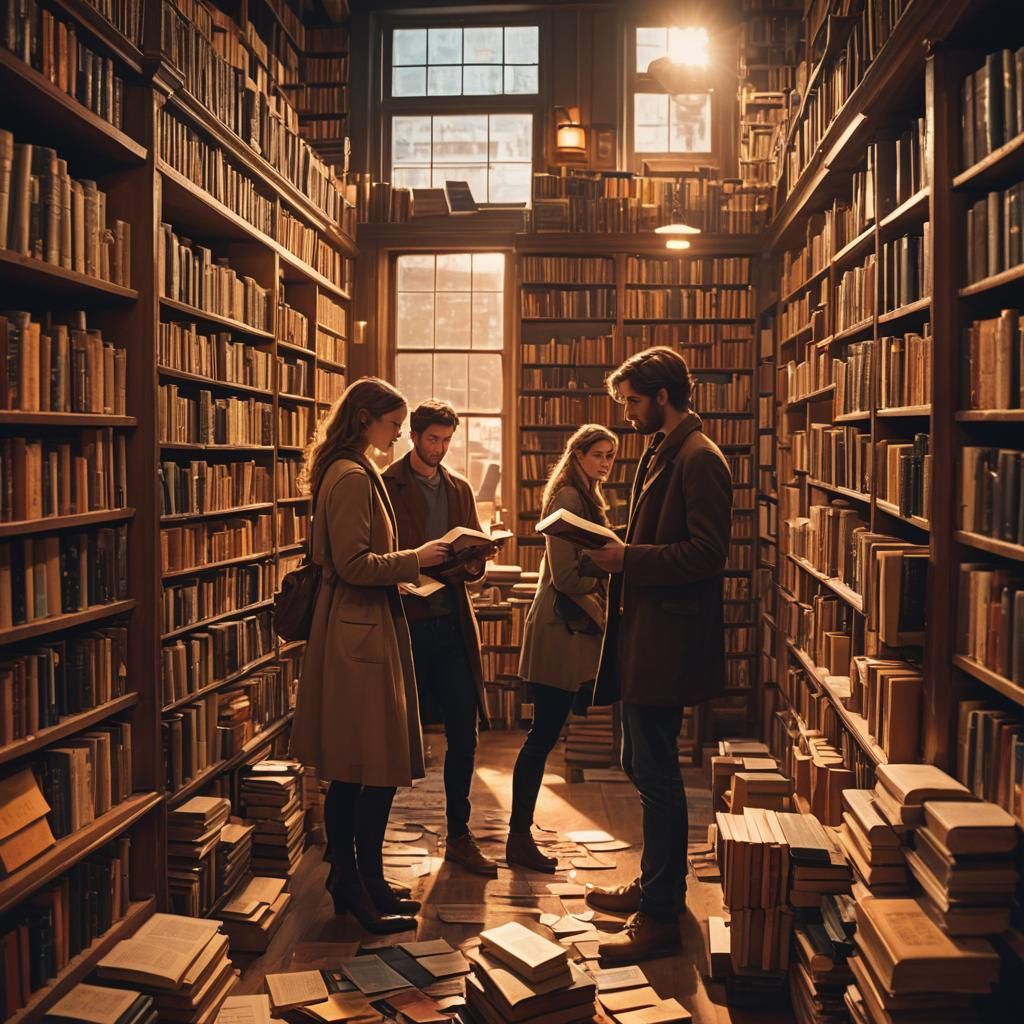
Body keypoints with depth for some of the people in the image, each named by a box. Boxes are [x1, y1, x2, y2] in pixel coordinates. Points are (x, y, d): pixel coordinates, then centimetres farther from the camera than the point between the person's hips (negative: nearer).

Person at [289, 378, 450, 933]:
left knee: (348, 771, 15)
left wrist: (408, 566, 14)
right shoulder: (353, 477, -15)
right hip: (362, 632, -11)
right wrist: (415, 559, -12)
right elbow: (354, 564, -21)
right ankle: (365, 888, 8)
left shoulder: (349, 473, 17)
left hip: (355, 630, 11)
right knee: (378, 769, -3)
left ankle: (349, 881, 25)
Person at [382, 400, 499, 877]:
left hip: (452, 621, 5)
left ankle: (459, 835, 19)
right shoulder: (386, 486, -2)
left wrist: (470, 562, -6)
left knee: (464, 732, 5)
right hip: (406, 619, -5)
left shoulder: (459, 488, 15)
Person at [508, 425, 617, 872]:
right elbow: (565, 576, -18)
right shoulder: (568, 497, -13)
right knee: (544, 733, -5)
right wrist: (602, 616, -9)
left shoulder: (586, 499, 18)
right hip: (560, 628, -10)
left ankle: (521, 833, 23)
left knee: (544, 734, 14)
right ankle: (519, 838, 4)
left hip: (573, 627, 10)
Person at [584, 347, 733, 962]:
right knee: (645, 766, 19)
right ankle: (656, 885, 34)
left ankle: (661, 917, 8)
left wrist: (630, 558, -19)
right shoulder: (664, 452, 16)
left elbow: (707, 553, -22)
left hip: (667, 641, -10)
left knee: (657, 774, -3)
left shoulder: (699, 459, -15)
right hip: (645, 636, 10)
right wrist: (619, 552, 6)